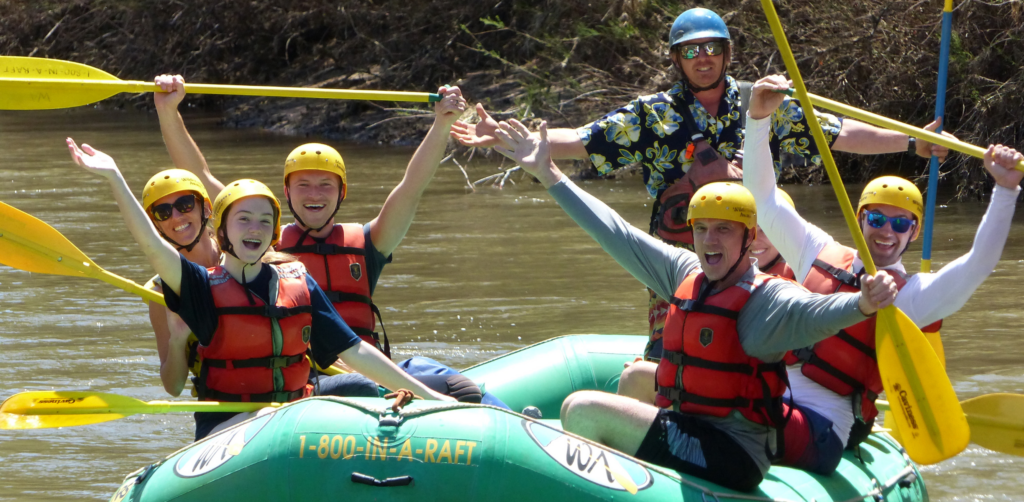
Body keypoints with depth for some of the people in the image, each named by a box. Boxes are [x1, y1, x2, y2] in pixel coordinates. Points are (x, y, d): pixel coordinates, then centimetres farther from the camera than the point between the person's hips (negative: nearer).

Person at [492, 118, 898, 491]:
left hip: (731, 459, -9)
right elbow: (617, 234, 14)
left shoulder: (767, 299, -16)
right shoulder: (687, 274, 7)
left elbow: (816, 313, -36)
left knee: (584, 410, -16)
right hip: (688, 433, 9)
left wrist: (861, 305, -59)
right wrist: (548, 175, 17)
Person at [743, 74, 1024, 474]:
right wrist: (759, 118, 9)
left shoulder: (911, 295, 4)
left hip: (821, 427, -5)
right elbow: (764, 199, 19)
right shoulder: (821, 254, 18)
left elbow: (978, 265, -11)